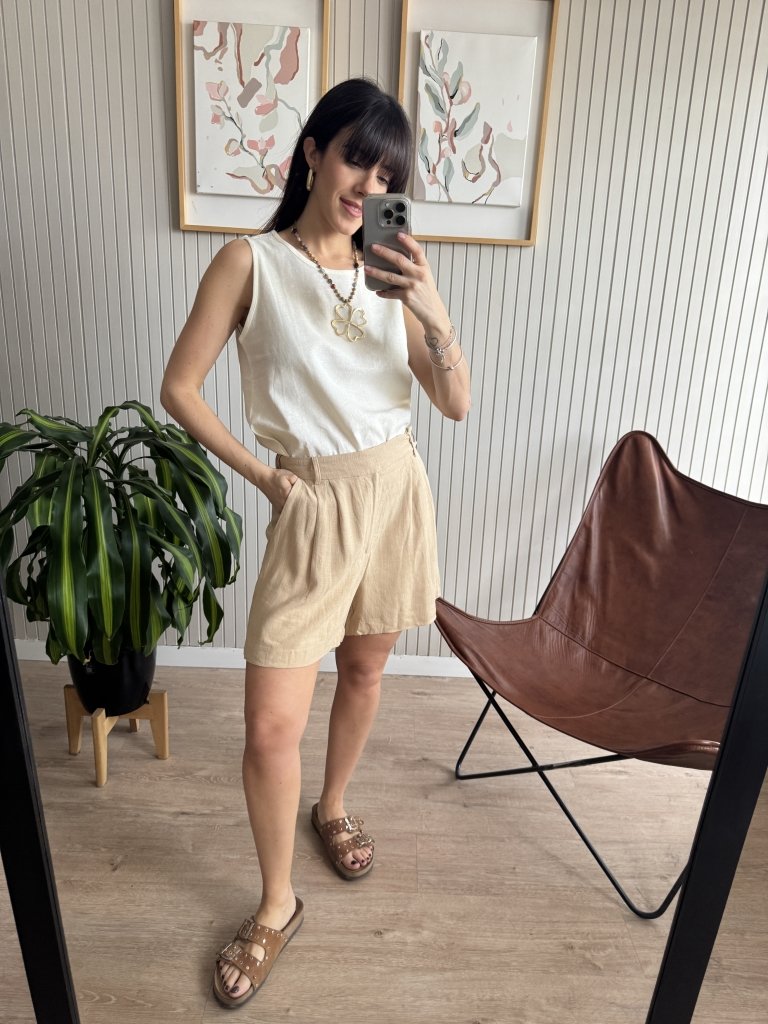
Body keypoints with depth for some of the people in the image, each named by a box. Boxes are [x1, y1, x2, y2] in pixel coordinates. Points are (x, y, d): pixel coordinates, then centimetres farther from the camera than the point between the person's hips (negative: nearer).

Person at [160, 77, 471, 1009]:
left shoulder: (388, 271, 4)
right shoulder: (250, 263, -6)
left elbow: (457, 403, -1)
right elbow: (179, 389, -4)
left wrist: (433, 310, -17)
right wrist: (262, 476, -5)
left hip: (396, 488, 4)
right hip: (314, 503, -4)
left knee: (364, 670, 19)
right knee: (271, 725, -3)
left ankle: (333, 810, 47)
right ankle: (276, 905, 23)